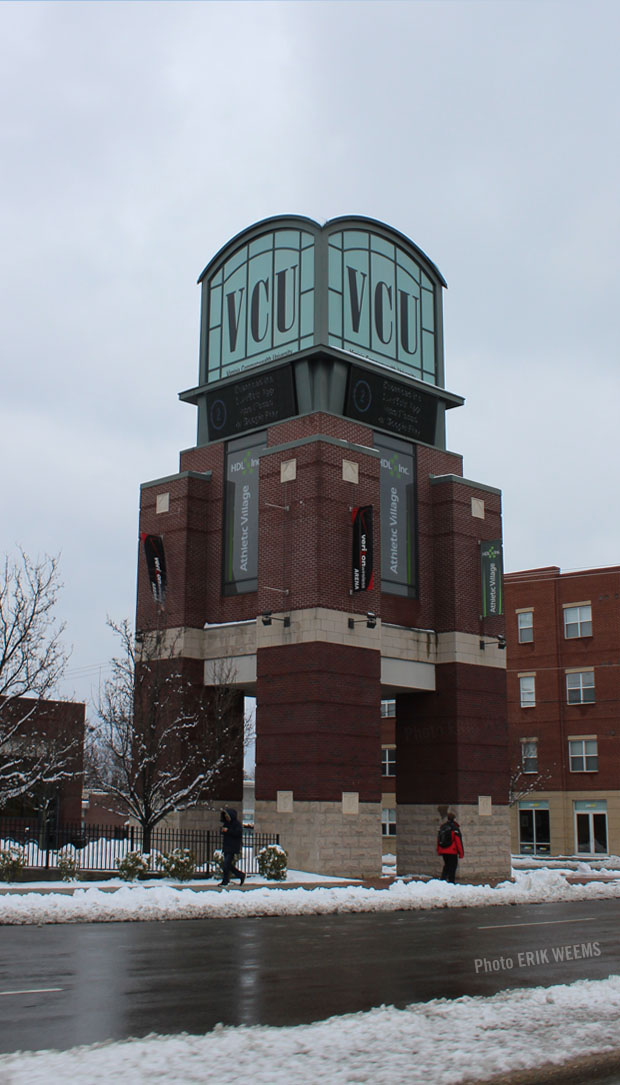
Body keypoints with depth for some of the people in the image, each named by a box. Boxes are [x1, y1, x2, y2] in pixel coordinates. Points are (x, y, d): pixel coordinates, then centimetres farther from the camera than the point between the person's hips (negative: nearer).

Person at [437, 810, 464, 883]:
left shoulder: (442, 828, 8)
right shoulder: (455, 829, -12)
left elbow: (438, 840, 14)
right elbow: (458, 841, -13)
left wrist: (438, 851, 23)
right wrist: (461, 852, -8)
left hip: (443, 851, 6)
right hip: (452, 852, -6)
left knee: (446, 865, 20)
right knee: (452, 866, 1)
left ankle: (442, 880, 13)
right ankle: (451, 881, -2)